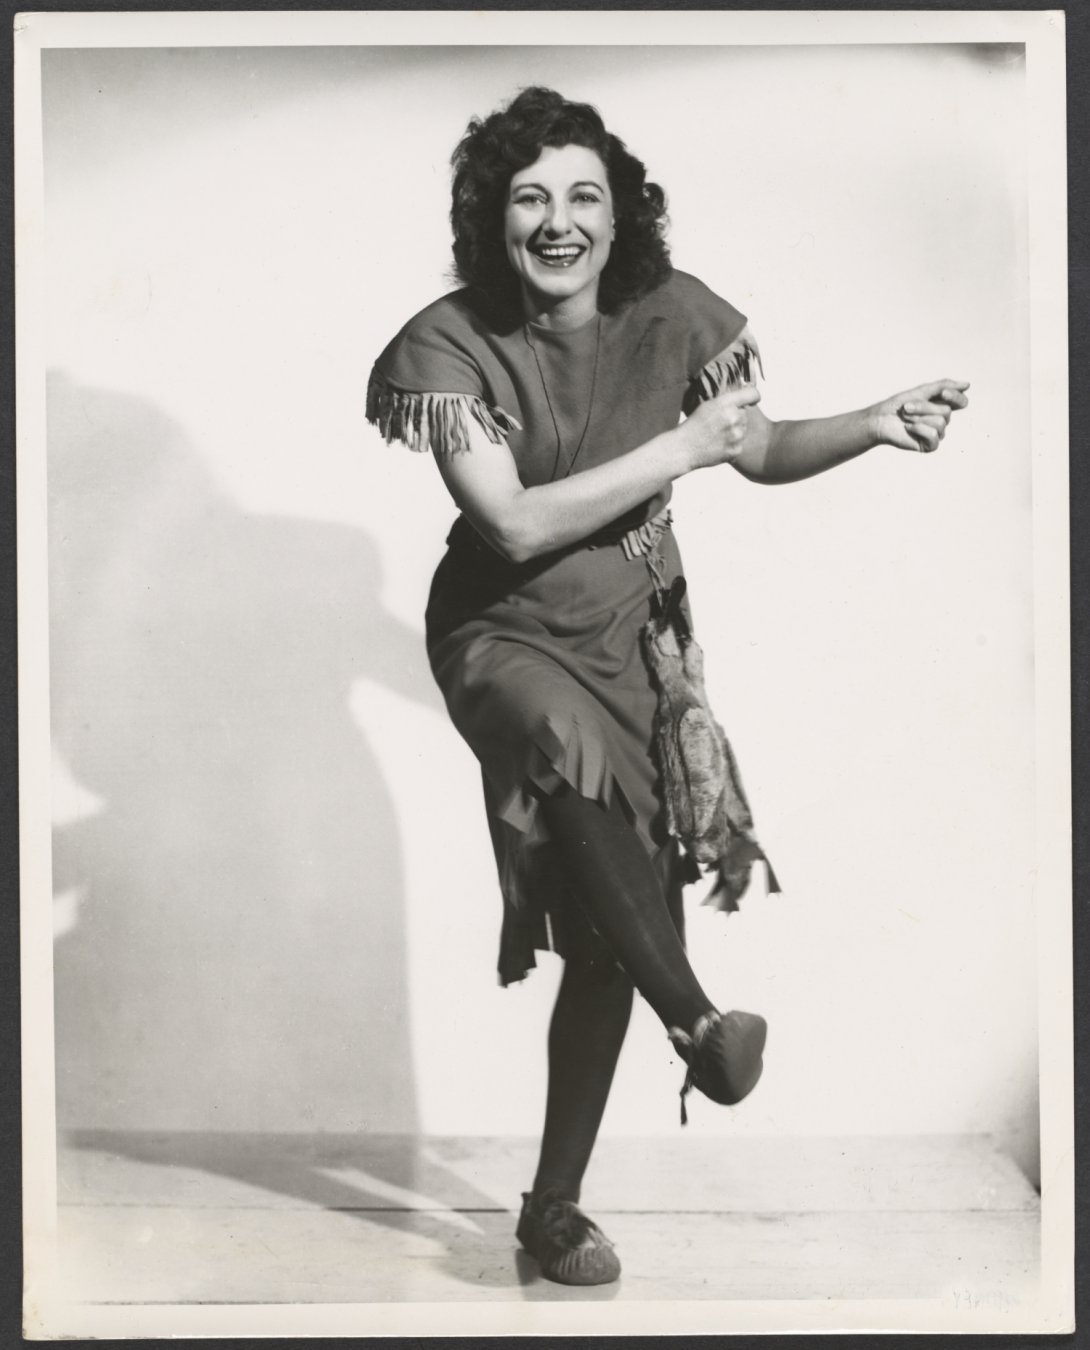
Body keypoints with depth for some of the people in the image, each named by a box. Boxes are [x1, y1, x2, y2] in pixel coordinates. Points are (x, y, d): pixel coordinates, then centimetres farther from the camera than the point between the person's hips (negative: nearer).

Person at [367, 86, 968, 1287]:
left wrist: (875, 425, -12)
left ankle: (554, 1207, 22)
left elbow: (760, 452, 6)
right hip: (505, 633, -3)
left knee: (607, 940, 5)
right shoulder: (449, 345, -15)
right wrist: (677, 448, -22)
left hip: (633, 633, 3)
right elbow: (515, 524, -22)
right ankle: (698, 1019, -22)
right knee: (574, 753, -40)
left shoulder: (671, 313, -7)